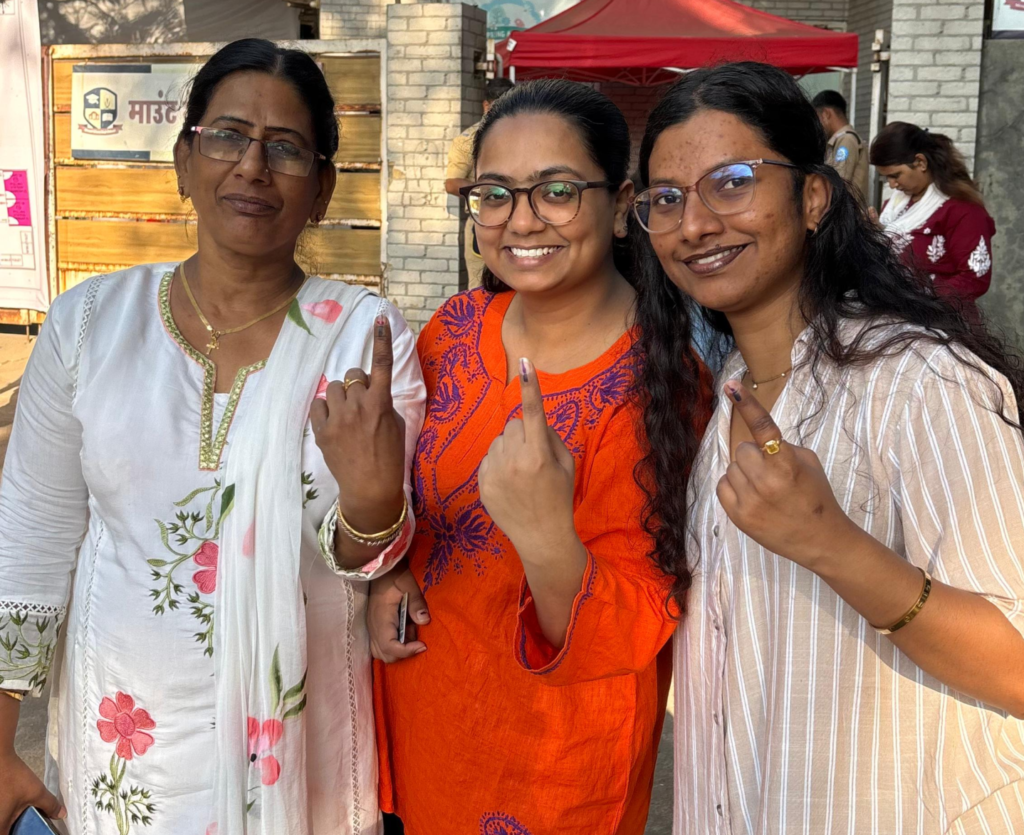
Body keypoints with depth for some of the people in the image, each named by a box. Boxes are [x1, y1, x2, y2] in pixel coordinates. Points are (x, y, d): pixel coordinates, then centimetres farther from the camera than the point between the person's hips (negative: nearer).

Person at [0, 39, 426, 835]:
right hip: (120, 731, 2)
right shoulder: (89, 321, -6)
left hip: (294, 734, -1)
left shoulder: (365, 337, -11)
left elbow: (360, 561, -11)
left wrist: (372, 495, -34)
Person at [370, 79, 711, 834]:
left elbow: (627, 643, -23)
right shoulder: (459, 326, -7)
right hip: (420, 709, 5)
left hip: (556, 751, -4)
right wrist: (387, 570, -8)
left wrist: (547, 538, -41)